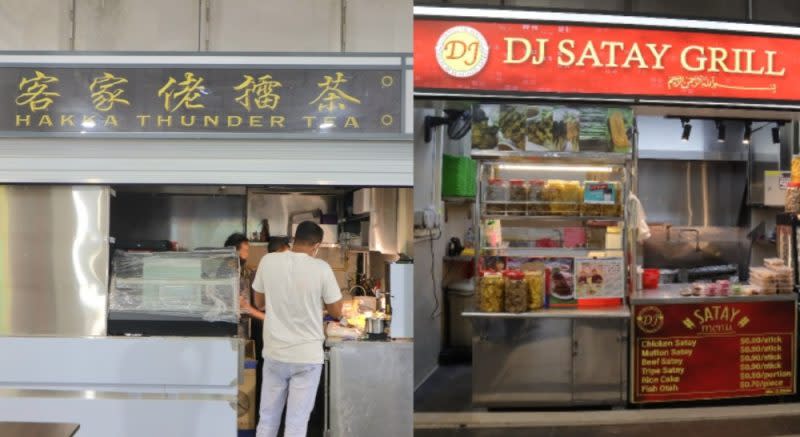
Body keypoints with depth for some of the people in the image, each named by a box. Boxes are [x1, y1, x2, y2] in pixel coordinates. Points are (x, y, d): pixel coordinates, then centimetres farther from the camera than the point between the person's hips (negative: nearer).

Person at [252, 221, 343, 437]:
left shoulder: (267, 261, -5)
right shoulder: (321, 268, -13)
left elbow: (259, 303, 9)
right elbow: (336, 312, -3)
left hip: (274, 353, 3)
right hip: (307, 356, -3)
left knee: (267, 419, 16)